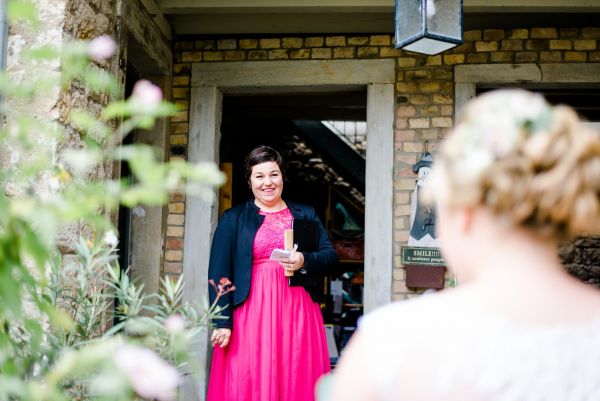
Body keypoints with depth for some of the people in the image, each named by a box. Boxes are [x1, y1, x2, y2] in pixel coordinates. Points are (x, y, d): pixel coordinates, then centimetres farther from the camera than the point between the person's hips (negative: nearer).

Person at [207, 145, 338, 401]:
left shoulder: (306, 215, 13)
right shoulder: (233, 218, 6)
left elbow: (330, 256, 9)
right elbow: (219, 273, 0)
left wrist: (304, 261, -12)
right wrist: (222, 322, -9)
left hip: (298, 313, 2)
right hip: (251, 315, -2)